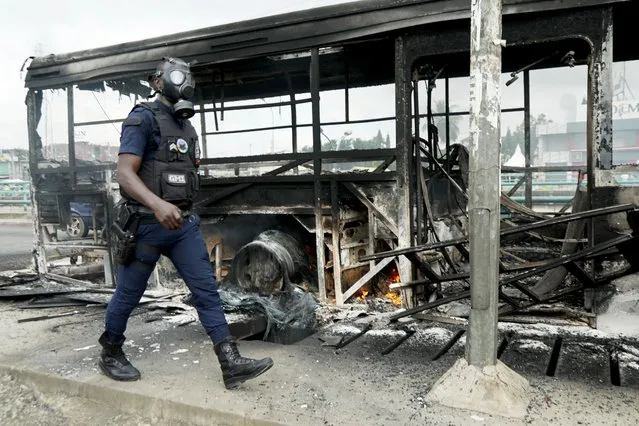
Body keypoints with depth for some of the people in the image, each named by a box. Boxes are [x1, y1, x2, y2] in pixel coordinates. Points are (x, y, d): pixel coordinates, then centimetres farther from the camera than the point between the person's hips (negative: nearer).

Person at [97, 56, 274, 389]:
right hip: (147, 223, -6)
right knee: (128, 295, 10)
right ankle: (110, 355, 33)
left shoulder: (186, 126, 14)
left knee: (207, 290, -1)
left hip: (184, 222, 7)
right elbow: (125, 173, -21)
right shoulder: (143, 119, -10)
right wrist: (157, 204, -36)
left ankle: (231, 364, 0)